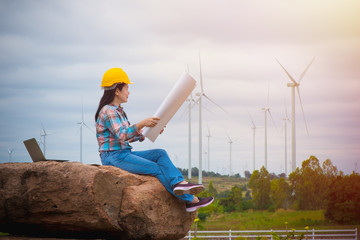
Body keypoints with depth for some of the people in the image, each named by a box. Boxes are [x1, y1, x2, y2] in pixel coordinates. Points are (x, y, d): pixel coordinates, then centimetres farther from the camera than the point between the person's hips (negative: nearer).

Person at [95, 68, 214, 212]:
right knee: (155, 168, -19)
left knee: (160, 154, -9)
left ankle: (179, 183, -30)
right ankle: (190, 200, -20)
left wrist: (151, 130, 12)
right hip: (113, 157, -10)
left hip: (125, 154, 10)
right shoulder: (108, 111, -13)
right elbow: (121, 135, -26)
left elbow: (129, 136, 23)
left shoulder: (118, 111, 19)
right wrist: (142, 124, -37)